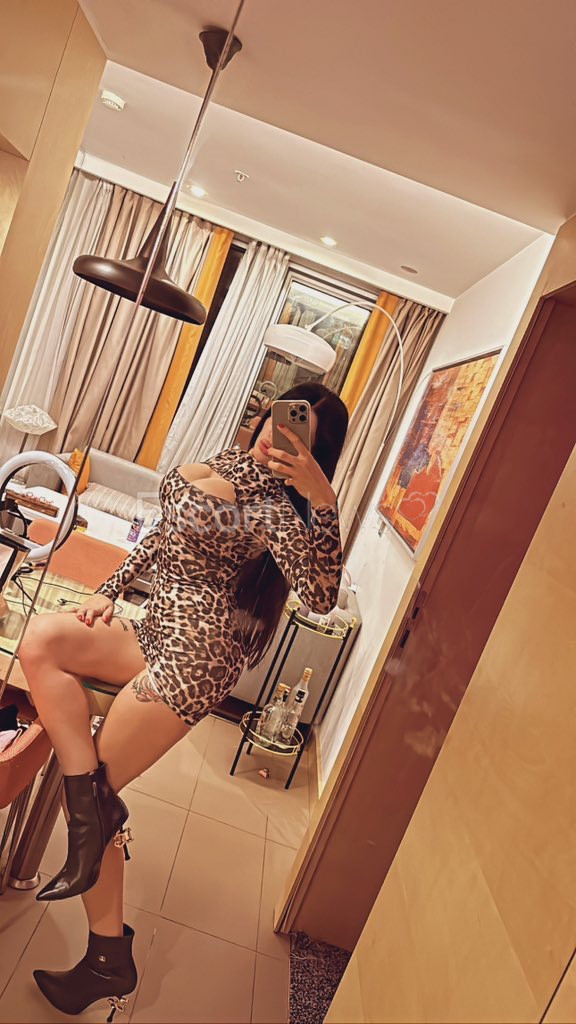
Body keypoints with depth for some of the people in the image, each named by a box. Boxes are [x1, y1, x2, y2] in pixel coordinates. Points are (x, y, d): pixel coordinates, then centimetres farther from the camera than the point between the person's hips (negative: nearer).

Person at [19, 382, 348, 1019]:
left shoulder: (274, 507, -14)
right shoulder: (229, 461, 10)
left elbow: (320, 595, -30)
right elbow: (168, 530, 19)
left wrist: (322, 499, -36)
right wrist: (110, 590, 12)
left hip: (197, 653, -8)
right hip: (157, 631, 8)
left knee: (92, 796, -6)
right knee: (41, 639, -13)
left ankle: (111, 964, 16)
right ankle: (100, 879, -6)